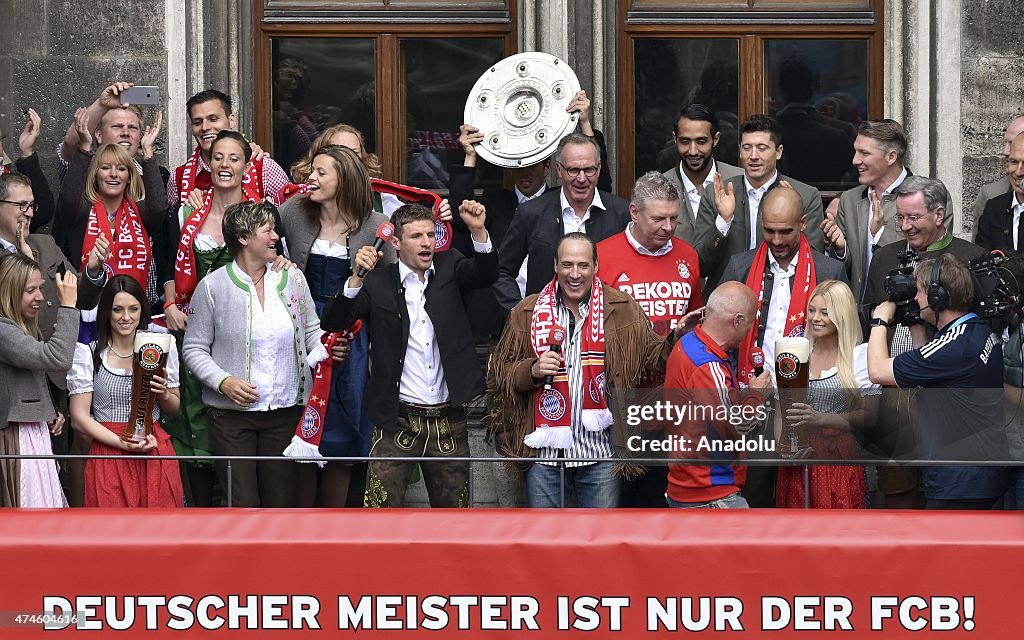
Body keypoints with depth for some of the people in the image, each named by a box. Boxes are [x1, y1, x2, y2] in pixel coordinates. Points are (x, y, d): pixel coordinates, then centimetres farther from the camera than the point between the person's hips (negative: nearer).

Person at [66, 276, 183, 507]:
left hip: (156, 455, 2)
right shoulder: (87, 352, -1)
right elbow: (79, 418, -3)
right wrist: (123, 444, -15)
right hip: (108, 455, -2)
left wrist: (164, 394, -5)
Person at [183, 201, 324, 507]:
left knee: (283, 502, 6)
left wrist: (324, 352, -9)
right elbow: (194, 349, 1)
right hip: (232, 415, -3)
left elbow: (313, 333, 13)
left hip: (286, 411, 3)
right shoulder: (213, 286, -2)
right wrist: (223, 381, -15)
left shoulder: (292, 279, 7)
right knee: (241, 504, -4)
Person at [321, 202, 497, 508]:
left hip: (448, 421, 3)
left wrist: (478, 231, -30)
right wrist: (357, 278, -26)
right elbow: (331, 322, -10)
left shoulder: (448, 269, 6)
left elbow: (485, 273, -12)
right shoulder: (377, 282, -2)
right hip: (397, 421, -3)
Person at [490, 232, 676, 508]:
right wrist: (532, 370, -13)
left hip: (600, 452, 0)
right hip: (545, 448, 1)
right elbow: (500, 373, 6)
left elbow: (653, 358, 3)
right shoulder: (527, 312, 5)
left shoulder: (623, 309, 4)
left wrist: (676, 339, -16)